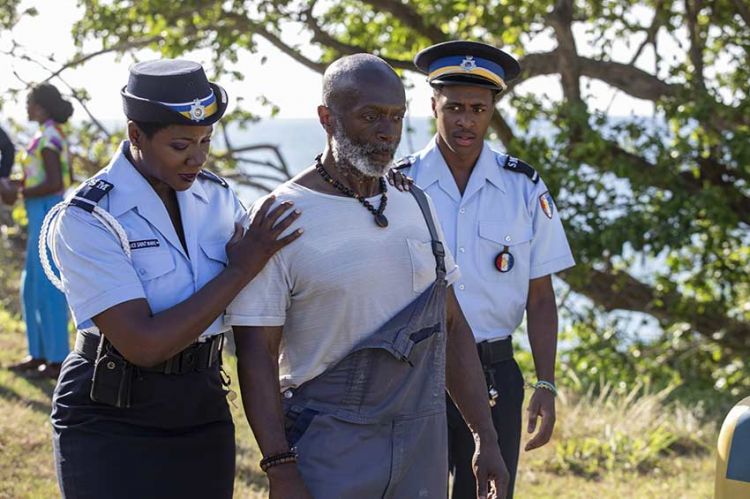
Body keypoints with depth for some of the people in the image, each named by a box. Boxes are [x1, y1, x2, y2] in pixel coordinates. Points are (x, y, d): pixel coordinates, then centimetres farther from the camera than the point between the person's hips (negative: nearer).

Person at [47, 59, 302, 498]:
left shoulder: (217, 196, 1)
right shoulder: (86, 220, -16)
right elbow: (144, 344, -23)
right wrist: (239, 272, -18)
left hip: (203, 412, 5)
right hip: (111, 420, -5)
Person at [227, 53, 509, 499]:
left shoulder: (416, 207, 9)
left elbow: (452, 326, 14)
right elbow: (257, 354, -11)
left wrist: (487, 437, 10)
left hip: (423, 444, 5)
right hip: (328, 449, -5)